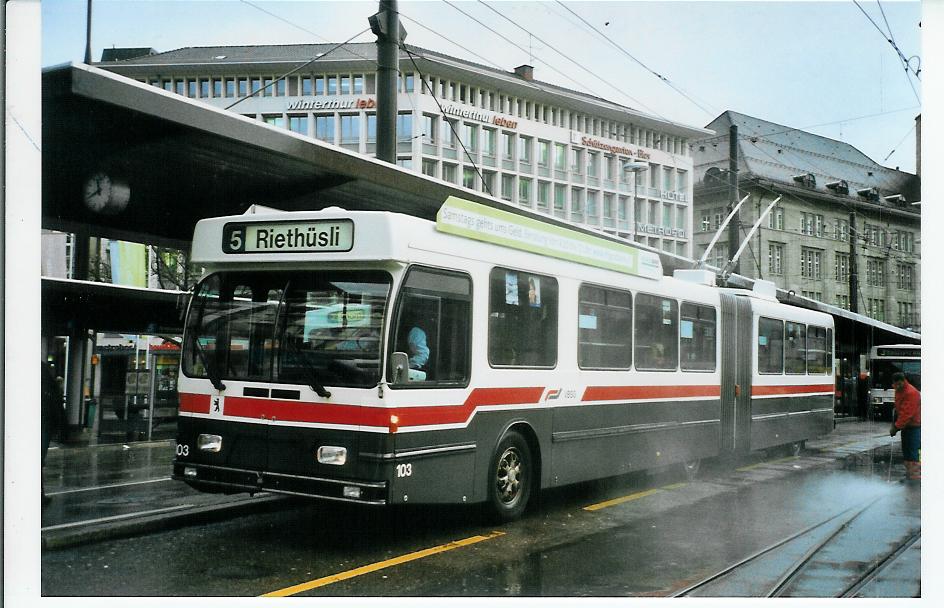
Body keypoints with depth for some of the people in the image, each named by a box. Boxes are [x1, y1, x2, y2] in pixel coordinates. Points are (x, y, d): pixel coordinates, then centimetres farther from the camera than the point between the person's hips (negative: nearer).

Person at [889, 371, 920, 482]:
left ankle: (915, 476, -10)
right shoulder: (898, 391, 8)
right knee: (905, 451, 14)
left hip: (914, 426, -10)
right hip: (905, 425, 10)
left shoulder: (911, 393, -22)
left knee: (913, 452, -12)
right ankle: (909, 474, 23)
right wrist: (895, 423, 3)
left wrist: (896, 427, -21)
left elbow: (907, 413, -24)